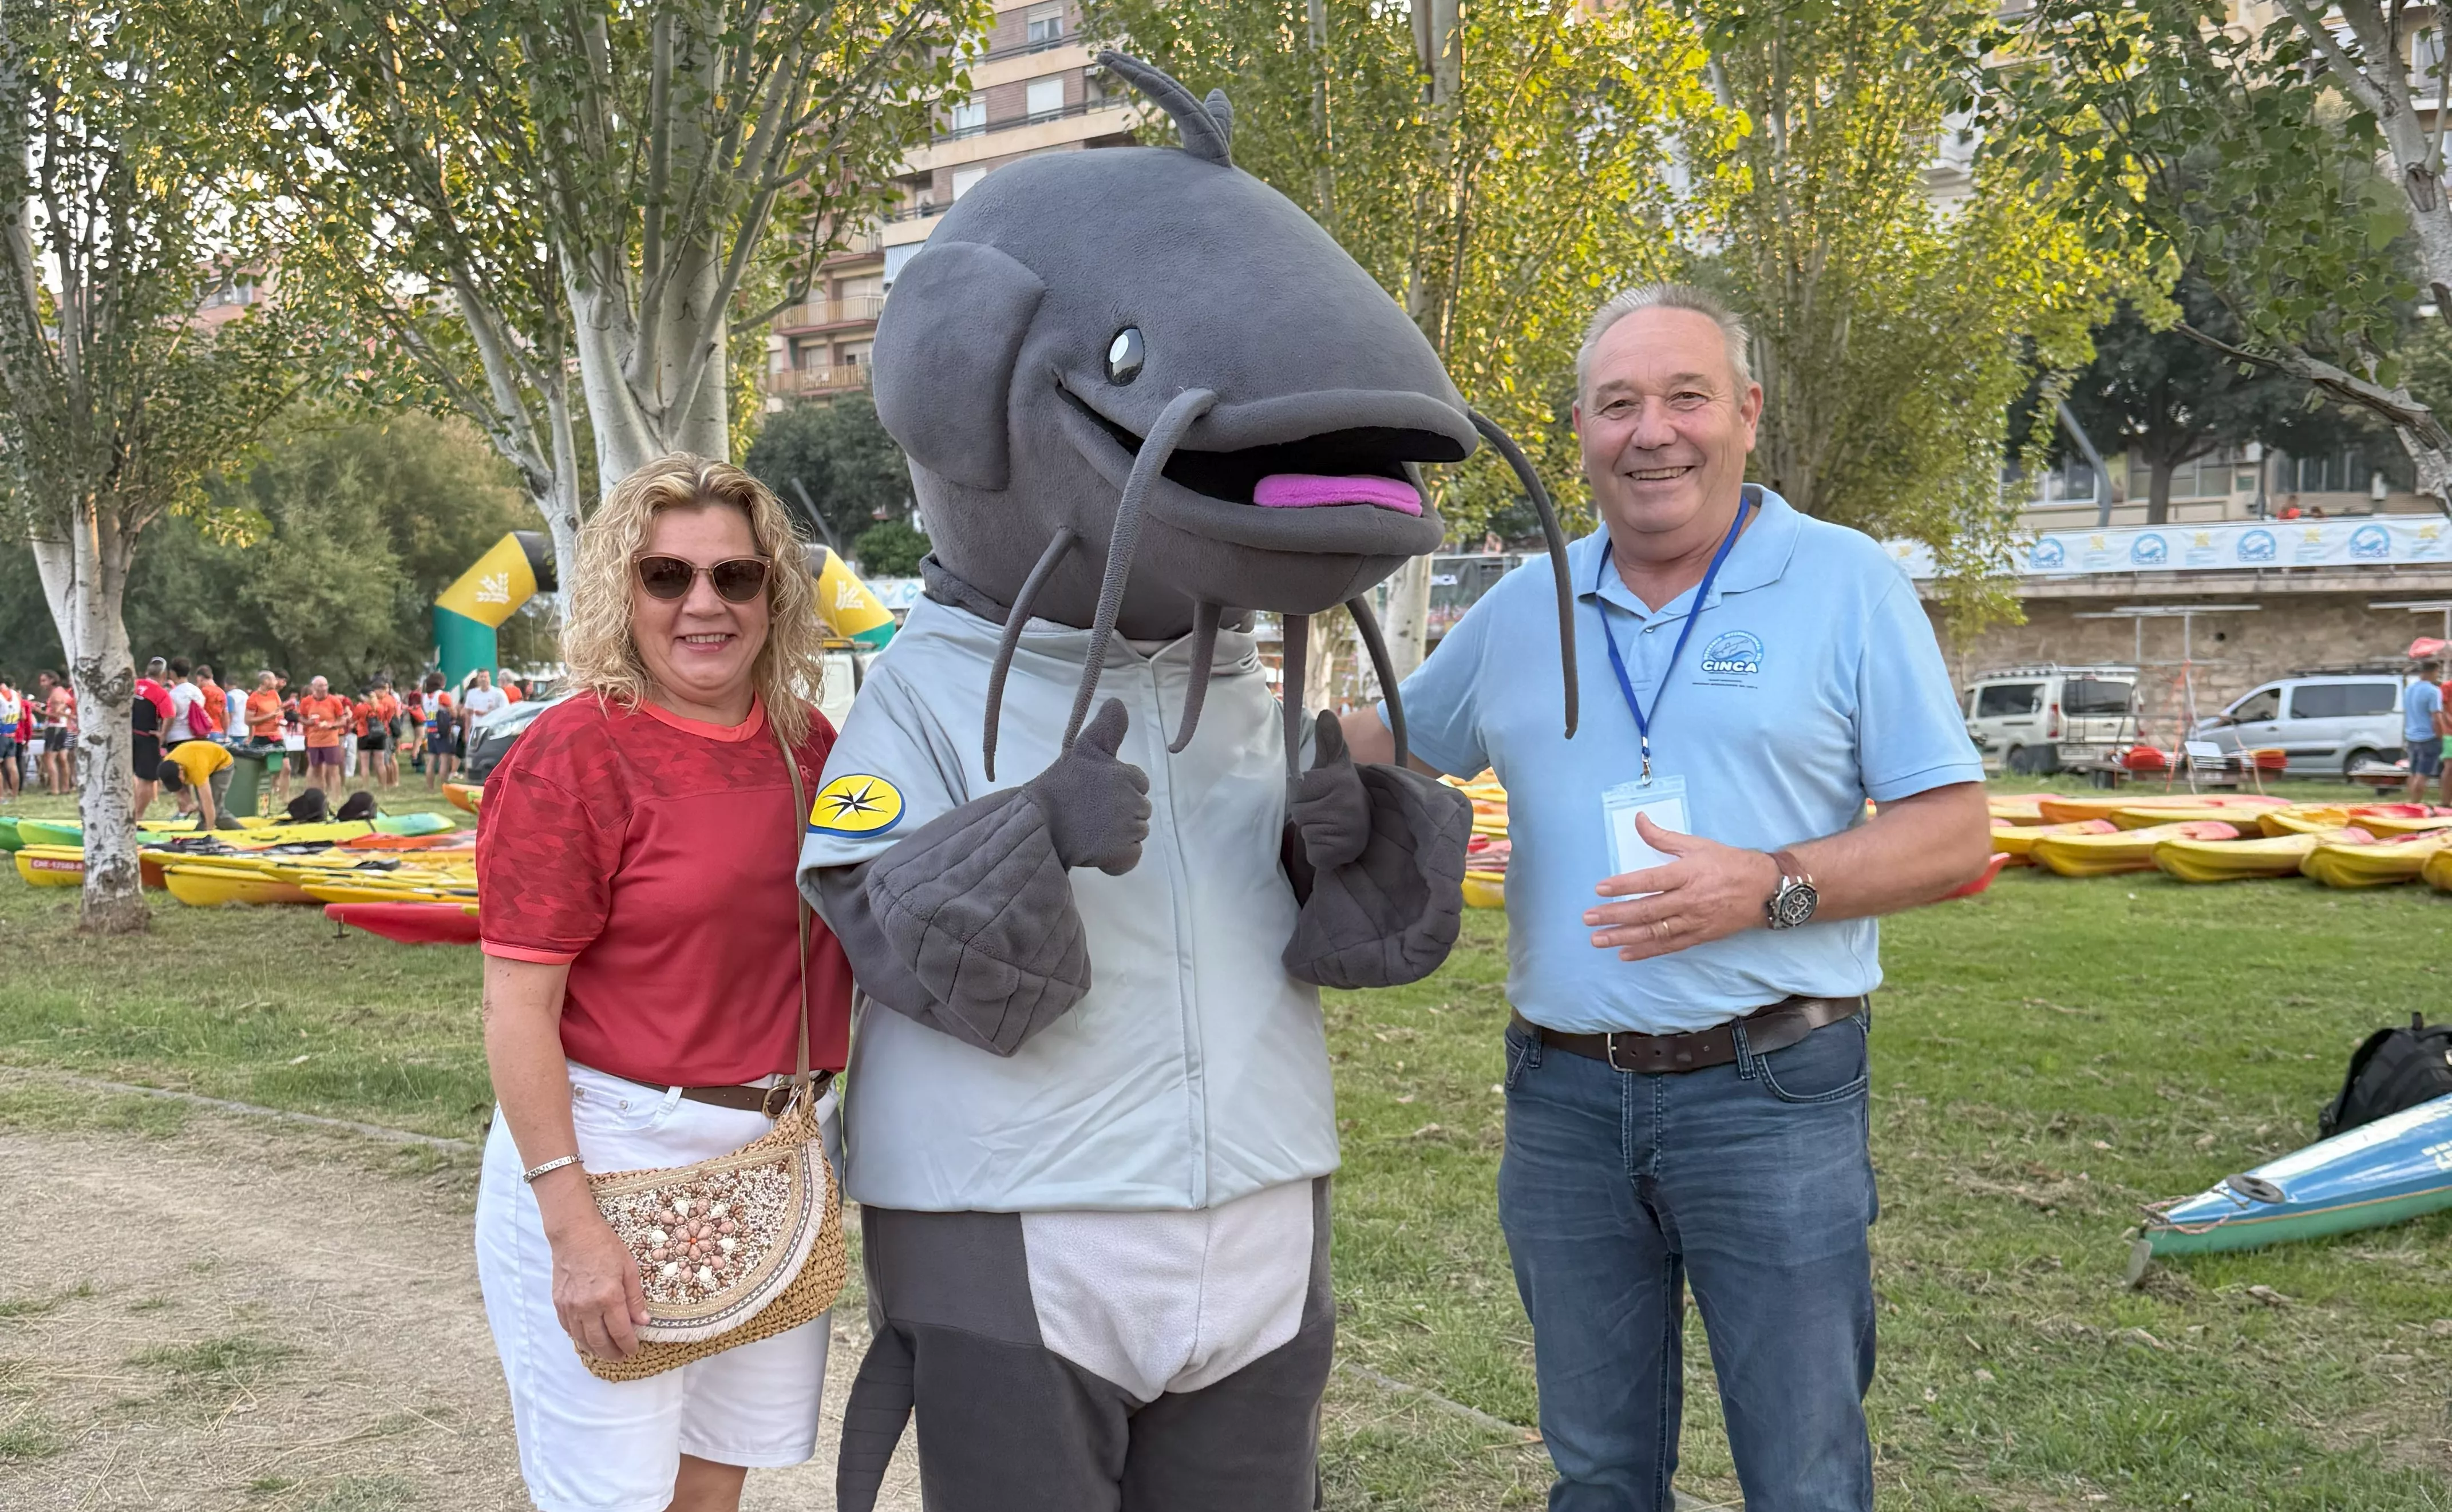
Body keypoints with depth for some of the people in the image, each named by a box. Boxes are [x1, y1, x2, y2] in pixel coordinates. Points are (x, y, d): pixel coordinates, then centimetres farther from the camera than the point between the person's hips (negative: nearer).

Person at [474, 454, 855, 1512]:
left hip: (781, 1152, 6)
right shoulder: (572, 757, -12)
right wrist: (572, 1227, -18)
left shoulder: (809, 746, 5)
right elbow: (518, 1010, -14)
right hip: (613, 1154, -6)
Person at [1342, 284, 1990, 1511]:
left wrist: (1771, 889, -20)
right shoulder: (1522, 609, 8)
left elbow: (1955, 832, -5)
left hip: (1768, 1094, -3)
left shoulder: (1847, 585, -3)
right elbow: (1387, 743, 22)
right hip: (1564, 1098, 4)